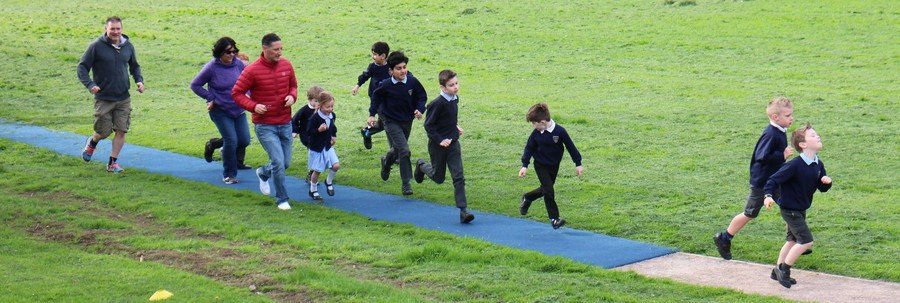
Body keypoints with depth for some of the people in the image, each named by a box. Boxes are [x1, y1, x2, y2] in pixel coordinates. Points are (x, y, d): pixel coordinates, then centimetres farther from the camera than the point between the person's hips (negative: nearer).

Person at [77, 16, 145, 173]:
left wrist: (139, 80, 2)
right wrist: (90, 84, -20)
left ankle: (113, 162, 12)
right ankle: (92, 143, 38)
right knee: (103, 132, 3)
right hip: (103, 99, -3)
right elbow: (82, 67, -6)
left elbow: (135, 66, 20)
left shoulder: (128, 46, 4)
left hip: (123, 98, 3)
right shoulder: (97, 46, -9)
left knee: (121, 130, -2)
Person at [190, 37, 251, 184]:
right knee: (231, 140, -10)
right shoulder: (211, 67, -15)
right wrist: (211, 98, -10)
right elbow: (195, 85, -5)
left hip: (238, 109, 5)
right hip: (220, 111, -5)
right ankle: (229, 175, 8)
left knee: (244, 140, 3)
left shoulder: (239, 64, -4)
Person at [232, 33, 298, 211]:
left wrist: (292, 96, -6)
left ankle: (263, 173, 44)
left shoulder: (286, 65, 0)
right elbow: (237, 93, -7)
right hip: (264, 126, -5)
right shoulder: (252, 71, -14)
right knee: (278, 162, -11)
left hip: (285, 124, 5)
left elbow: (293, 85, 17)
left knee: (286, 163, 13)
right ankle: (282, 200, 6)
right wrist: (253, 106, -20)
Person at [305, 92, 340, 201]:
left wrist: (334, 136, 9)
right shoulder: (315, 118, -20)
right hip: (317, 148, -5)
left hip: (328, 146, 5)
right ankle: (313, 191, 24)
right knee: (317, 171, 4)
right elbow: (308, 132, -20)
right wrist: (318, 130, -33)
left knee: (336, 165, -9)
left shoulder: (332, 116, 0)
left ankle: (329, 182, 19)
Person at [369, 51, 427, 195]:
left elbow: (422, 96, 1)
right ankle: (406, 184, -7)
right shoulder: (386, 85, -18)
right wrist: (372, 114, -1)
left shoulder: (412, 82, -13)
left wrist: (419, 109, -15)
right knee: (404, 150, -16)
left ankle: (386, 161, 55)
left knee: (398, 149, 20)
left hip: (407, 121, 4)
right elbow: (376, 96, 2)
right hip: (391, 122, -4)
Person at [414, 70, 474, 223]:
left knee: (459, 177, -5)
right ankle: (421, 166, 46)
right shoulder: (437, 104, -22)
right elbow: (428, 125, -17)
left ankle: (462, 211, -7)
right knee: (439, 178, 14)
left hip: (453, 144, 5)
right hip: (438, 146, -5)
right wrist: (440, 140, -21)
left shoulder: (455, 99, 1)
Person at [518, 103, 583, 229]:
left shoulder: (559, 131, -18)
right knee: (549, 191, -9)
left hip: (554, 166, 1)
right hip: (541, 166, -1)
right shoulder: (536, 133, -12)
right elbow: (529, 148, -1)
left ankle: (527, 198, 42)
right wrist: (525, 165, -7)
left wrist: (578, 164, -5)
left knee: (545, 189, 16)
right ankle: (554, 219, -3)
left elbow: (570, 147, -9)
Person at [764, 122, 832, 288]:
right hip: (790, 209, -9)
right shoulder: (795, 165, -25)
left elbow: (822, 188, 6)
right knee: (806, 241, -12)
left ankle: (778, 272, 30)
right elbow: (774, 179, -24)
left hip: (801, 209, 9)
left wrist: (826, 182, -16)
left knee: (793, 241, 18)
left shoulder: (818, 165, 0)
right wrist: (768, 195, -38)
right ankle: (783, 269, 1)